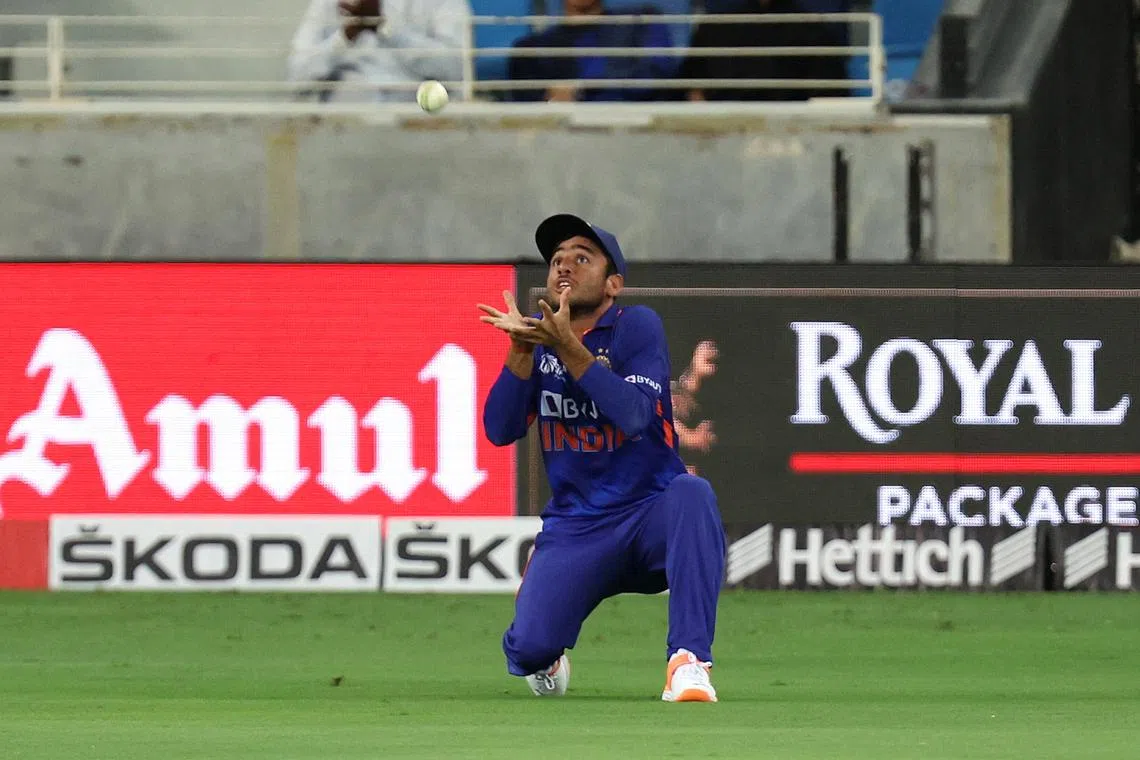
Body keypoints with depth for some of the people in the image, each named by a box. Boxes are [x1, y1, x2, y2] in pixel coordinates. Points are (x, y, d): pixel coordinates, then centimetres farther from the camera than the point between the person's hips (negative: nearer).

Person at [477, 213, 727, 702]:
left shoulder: (638, 327, -6)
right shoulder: (537, 337, 6)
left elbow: (635, 416, -22)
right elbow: (500, 431, -5)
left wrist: (569, 350, -30)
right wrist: (521, 351, -19)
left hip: (650, 516, -2)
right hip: (573, 529, 2)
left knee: (691, 493, -37)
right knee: (528, 650, -20)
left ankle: (688, 661, -35)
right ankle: (548, 658, 21)